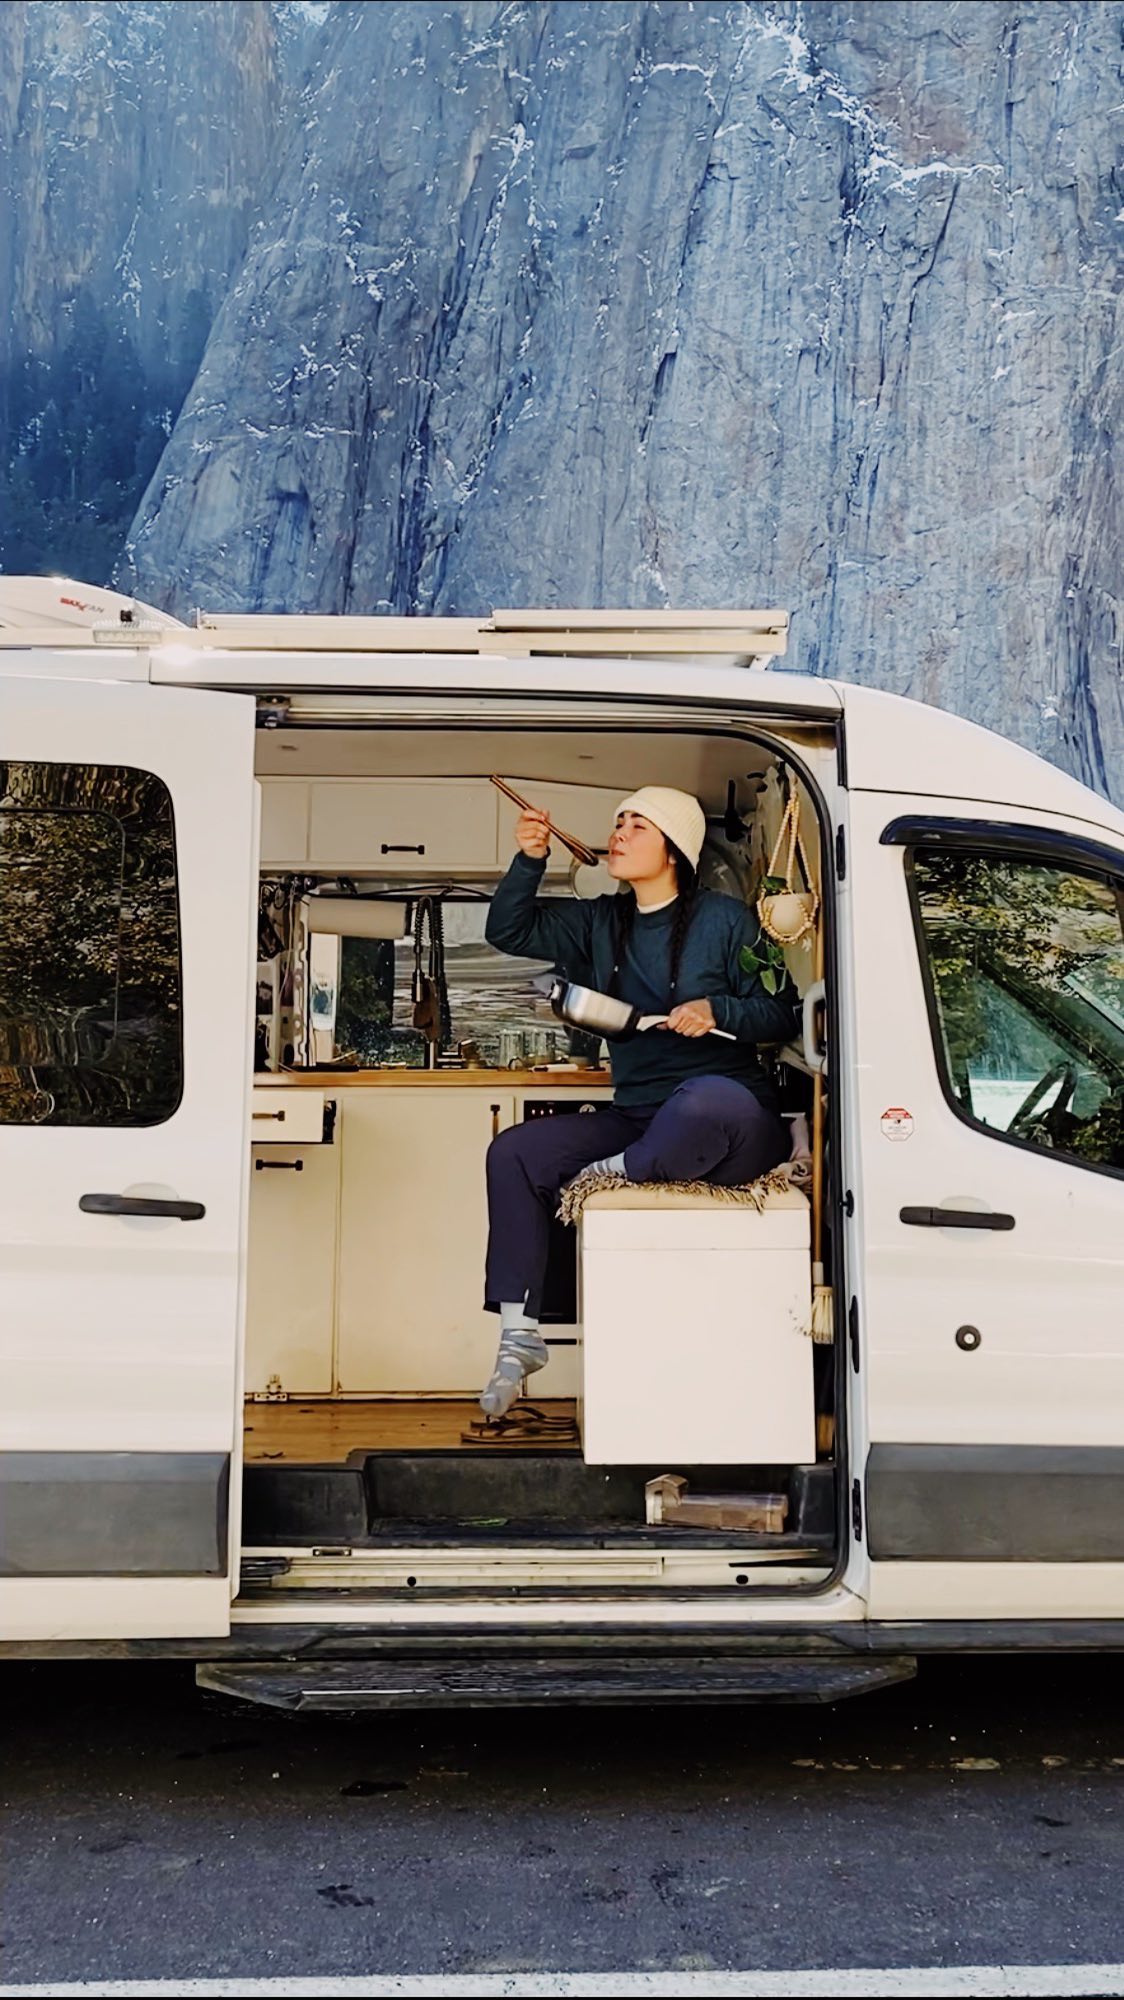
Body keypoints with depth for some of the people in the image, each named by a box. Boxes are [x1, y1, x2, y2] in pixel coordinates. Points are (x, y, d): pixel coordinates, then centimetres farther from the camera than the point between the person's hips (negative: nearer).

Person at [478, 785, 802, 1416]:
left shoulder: (724, 919, -1)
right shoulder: (601, 924, 15)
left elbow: (784, 1013, -1)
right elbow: (508, 931, 13)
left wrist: (717, 1011, -18)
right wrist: (530, 861, -1)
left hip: (728, 1123, -6)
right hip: (633, 1117, 6)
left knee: (708, 1100, -43)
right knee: (513, 1152, -9)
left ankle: (614, 1175, -12)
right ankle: (520, 1334, -8)